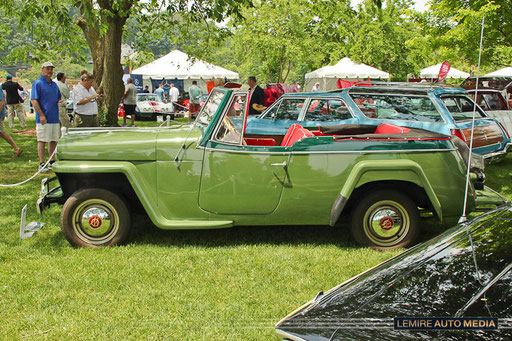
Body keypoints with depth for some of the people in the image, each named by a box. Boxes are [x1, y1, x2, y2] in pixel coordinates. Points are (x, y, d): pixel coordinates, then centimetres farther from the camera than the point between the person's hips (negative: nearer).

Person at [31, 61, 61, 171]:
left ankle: (52, 162, 19)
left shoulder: (54, 85, 18)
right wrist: (41, 115, -17)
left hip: (55, 118, 7)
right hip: (43, 119, -7)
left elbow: (58, 99, 28)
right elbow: (34, 101, -10)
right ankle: (41, 164, -2)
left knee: (54, 140, 10)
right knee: (42, 141, -5)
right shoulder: (37, 84, -4)